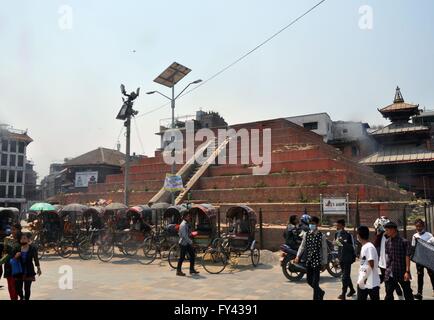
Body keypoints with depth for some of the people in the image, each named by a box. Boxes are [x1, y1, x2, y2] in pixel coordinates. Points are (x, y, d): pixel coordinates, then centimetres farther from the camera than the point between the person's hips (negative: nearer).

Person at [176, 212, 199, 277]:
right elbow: (184, 235, -22)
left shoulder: (187, 224, 11)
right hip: (183, 243, -9)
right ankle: (178, 271, 10)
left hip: (188, 243, 9)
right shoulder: (183, 224, -17)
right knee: (182, 257, -1)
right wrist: (190, 241, -18)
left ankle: (192, 269, 18)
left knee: (193, 255, 9)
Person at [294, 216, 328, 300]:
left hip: (317, 262, -4)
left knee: (315, 282, -2)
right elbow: (302, 246, 4)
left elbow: (324, 250, -4)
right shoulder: (306, 235, 4)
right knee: (309, 281, 14)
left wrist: (324, 263, -5)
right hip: (308, 261, 5)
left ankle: (316, 297, 14)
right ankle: (320, 292, 39)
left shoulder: (322, 236, -7)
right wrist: (298, 256, -9)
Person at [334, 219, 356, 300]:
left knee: (345, 276, -7)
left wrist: (343, 242, -30)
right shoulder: (337, 234, 6)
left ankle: (343, 294, -3)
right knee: (346, 275, 18)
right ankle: (352, 290, 36)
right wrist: (336, 243, -4)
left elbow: (352, 247, -18)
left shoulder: (348, 235, -15)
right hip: (341, 257, 7)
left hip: (348, 258, -7)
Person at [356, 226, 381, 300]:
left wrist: (364, 279, -17)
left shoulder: (369, 247, -16)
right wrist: (361, 279, 12)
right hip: (362, 282, 8)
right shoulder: (364, 247, 10)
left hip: (371, 283, -8)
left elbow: (371, 265, -21)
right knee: (360, 299, 12)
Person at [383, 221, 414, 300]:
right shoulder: (387, 242, 4)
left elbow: (407, 257, -12)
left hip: (402, 272, -4)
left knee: (408, 294, 11)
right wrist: (387, 269, 11)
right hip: (390, 273, 4)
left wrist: (407, 271, -16)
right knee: (388, 294, 5)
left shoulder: (404, 242, -10)